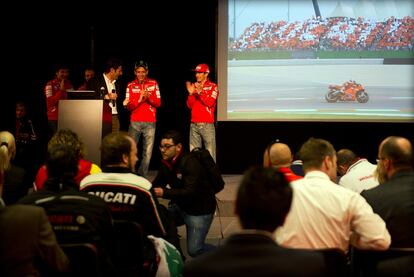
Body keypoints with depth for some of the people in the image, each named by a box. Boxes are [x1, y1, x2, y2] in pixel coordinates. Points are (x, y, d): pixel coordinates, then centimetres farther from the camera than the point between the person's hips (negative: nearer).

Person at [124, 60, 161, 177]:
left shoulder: (153, 84, 6)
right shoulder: (131, 85, 4)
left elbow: (158, 103, 3)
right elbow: (129, 106, 0)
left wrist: (149, 97, -16)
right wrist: (139, 100, -17)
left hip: (150, 123, 0)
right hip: (135, 122, 0)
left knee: (147, 153, -1)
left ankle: (142, 176, 7)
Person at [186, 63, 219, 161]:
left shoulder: (213, 87, 2)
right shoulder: (193, 86, 13)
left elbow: (210, 103, -12)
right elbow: (190, 105, 10)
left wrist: (200, 92, -19)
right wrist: (191, 93, -5)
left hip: (207, 125, -4)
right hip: (194, 125, 4)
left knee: (210, 153, -6)